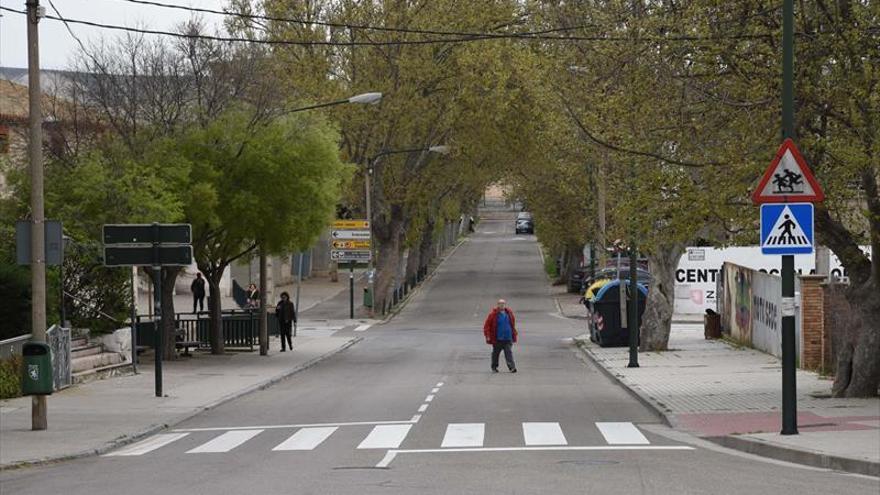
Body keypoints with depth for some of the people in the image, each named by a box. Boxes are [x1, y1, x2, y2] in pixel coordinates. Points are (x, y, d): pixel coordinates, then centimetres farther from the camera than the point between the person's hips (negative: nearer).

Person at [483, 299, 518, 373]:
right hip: (497, 339, -2)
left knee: (509, 353, -6)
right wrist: (488, 336, -8)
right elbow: (487, 325, -3)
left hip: (508, 338, 2)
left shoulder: (509, 313, 6)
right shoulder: (493, 314, -6)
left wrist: (514, 335, 20)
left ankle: (512, 367, -11)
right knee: (495, 353, 10)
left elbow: (513, 324, 19)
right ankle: (494, 367, 24)